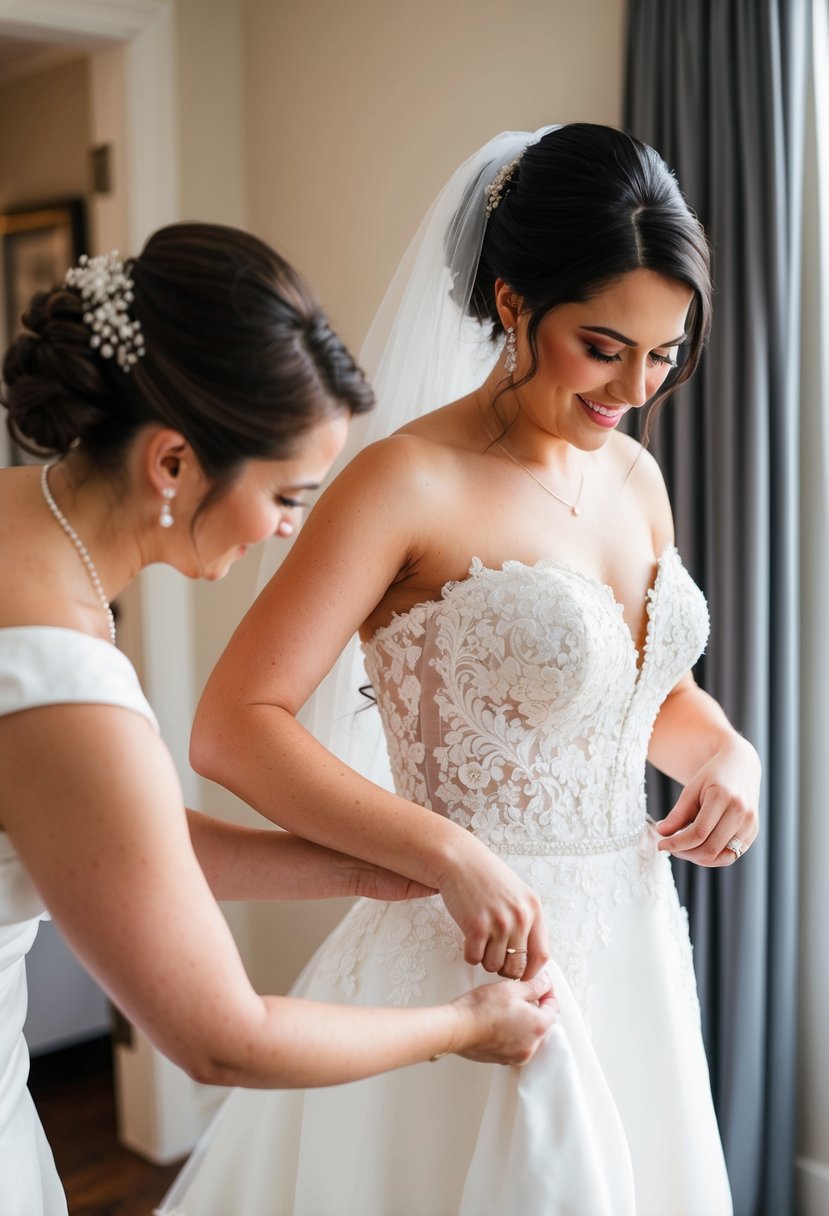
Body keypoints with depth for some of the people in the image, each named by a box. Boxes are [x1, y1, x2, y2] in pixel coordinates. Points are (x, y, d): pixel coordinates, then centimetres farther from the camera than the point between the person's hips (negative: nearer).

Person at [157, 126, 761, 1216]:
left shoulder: (635, 477, 5)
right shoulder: (412, 482, -17)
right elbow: (234, 729, -23)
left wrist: (730, 755, -2)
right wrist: (455, 858, -28)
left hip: (634, 950, 7)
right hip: (487, 963, -7)